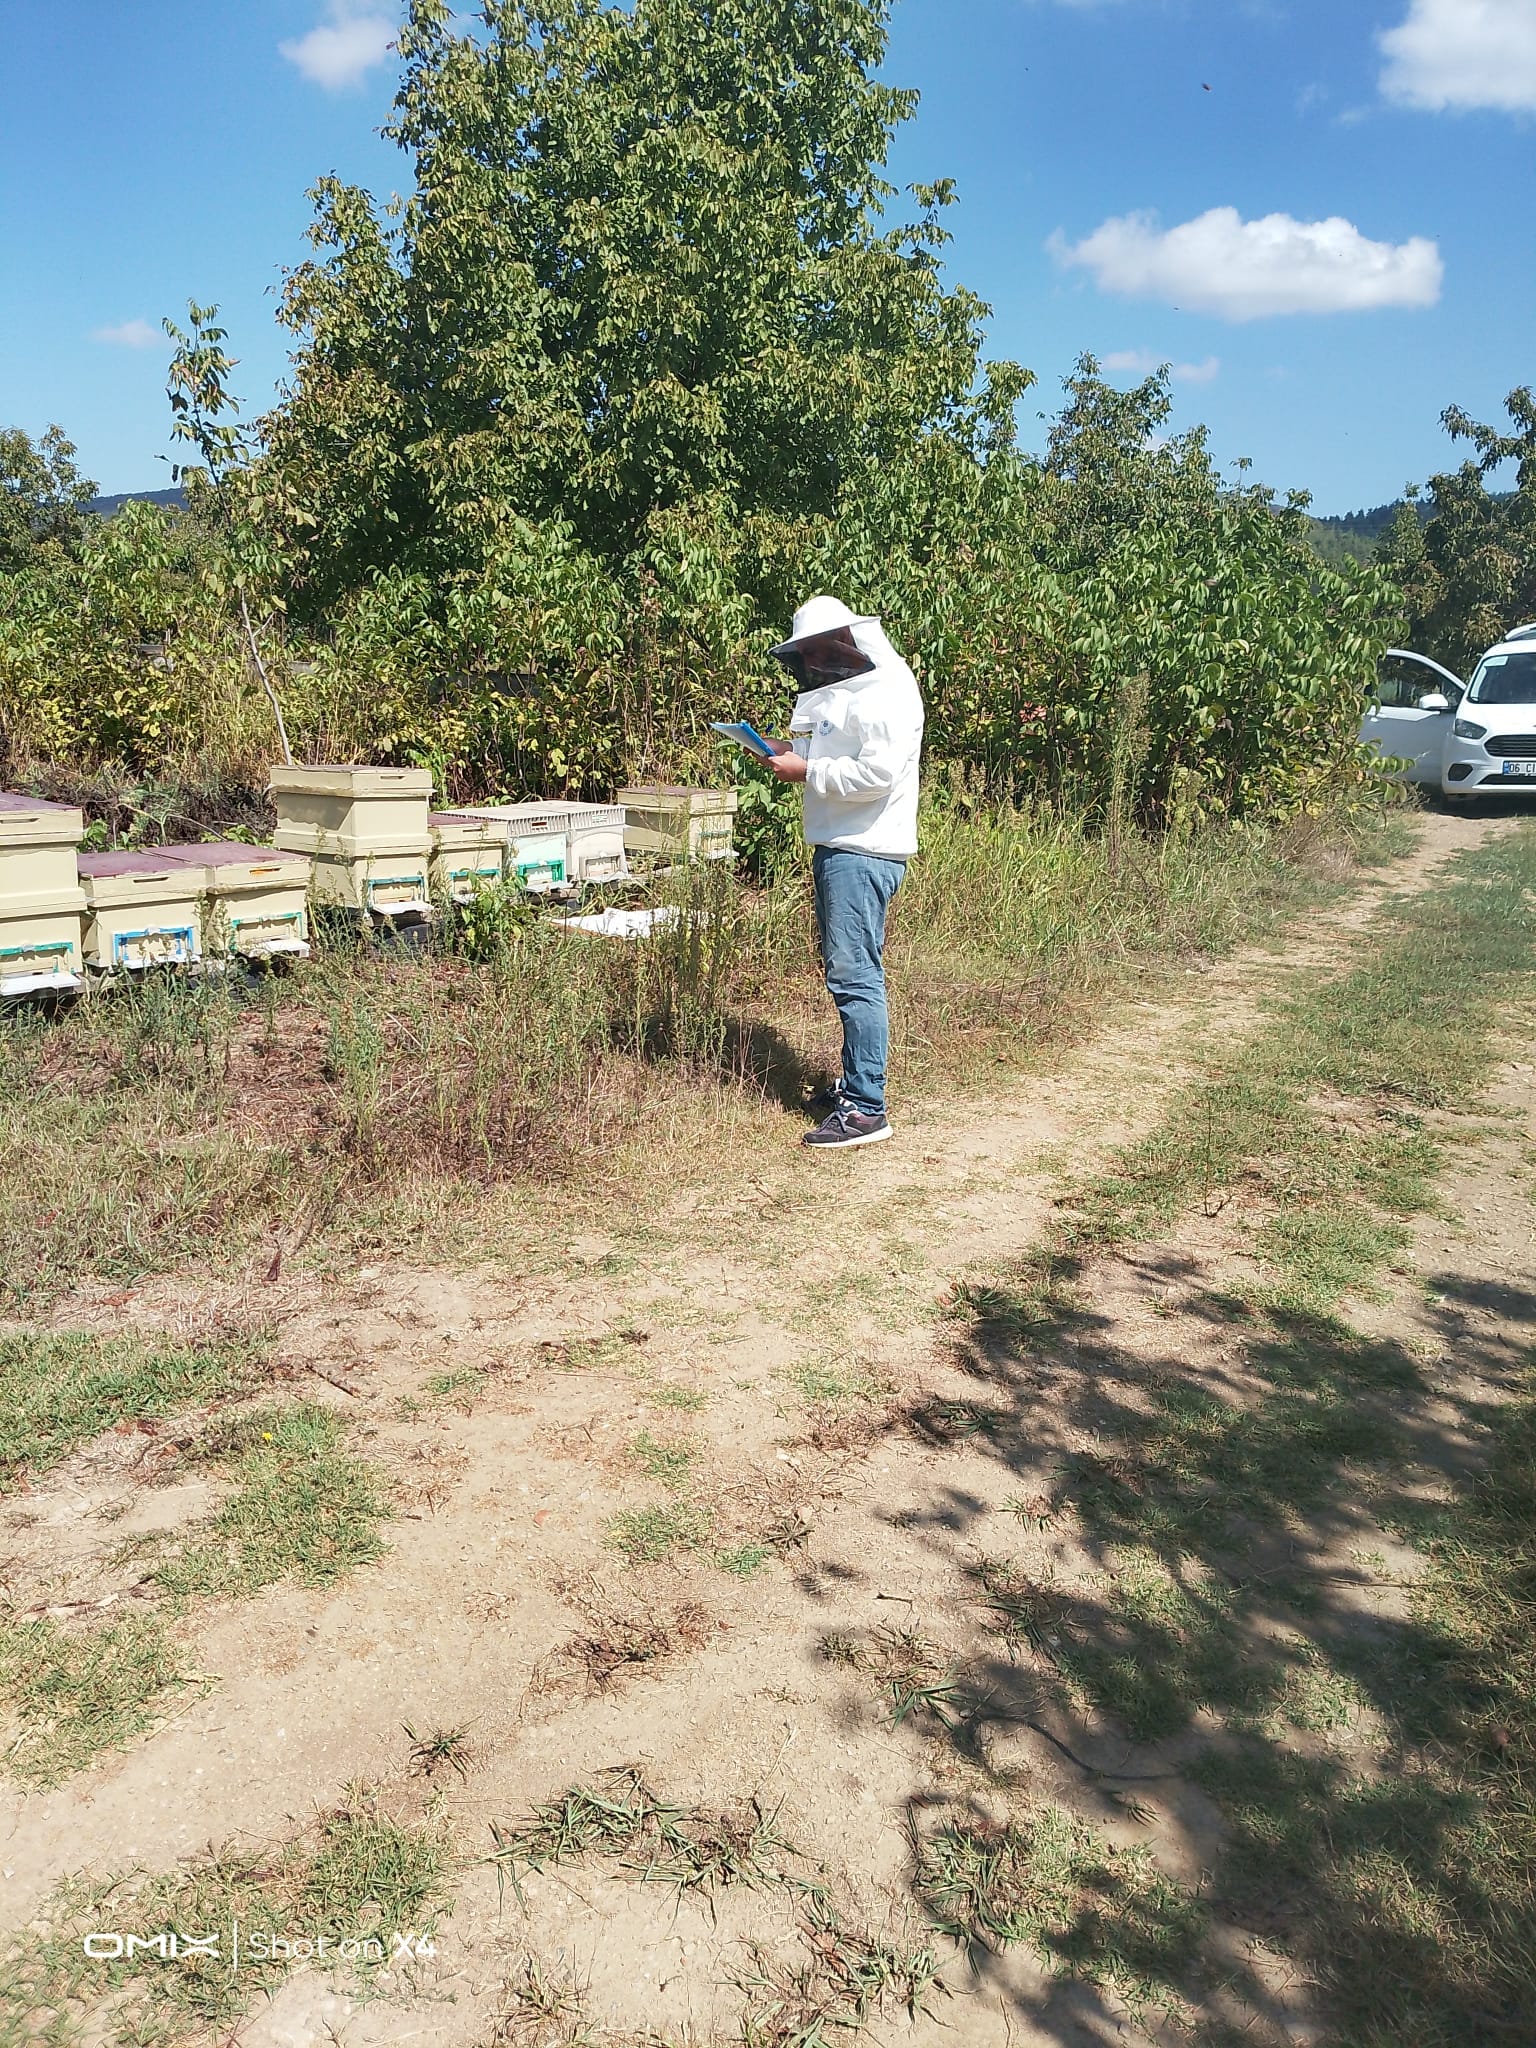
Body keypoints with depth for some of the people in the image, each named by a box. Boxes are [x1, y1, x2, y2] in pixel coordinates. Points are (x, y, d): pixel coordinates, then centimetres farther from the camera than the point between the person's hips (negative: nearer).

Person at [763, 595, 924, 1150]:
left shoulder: (887, 691, -13)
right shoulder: (845, 689, 19)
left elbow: (877, 773, -23)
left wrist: (807, 771, -17)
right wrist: (793, 751, 6)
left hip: (864, 853, -11)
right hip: (837, 847, 11)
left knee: (855, 975, -12)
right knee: (846, 971, 16)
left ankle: (867, 1108, -9)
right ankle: (855, 1083, 27)